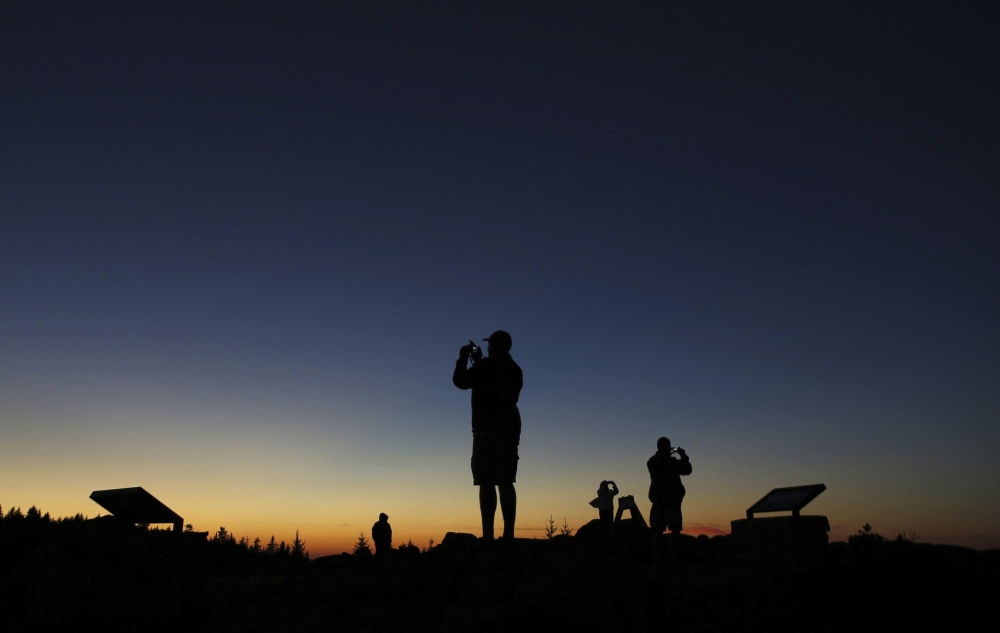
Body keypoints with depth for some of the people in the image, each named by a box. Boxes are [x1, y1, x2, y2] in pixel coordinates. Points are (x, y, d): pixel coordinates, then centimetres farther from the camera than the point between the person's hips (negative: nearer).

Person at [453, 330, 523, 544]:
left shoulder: (487, 366, -5)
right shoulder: (514, 369, 17)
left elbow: (460, 381, 2)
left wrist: (463, 358, 16)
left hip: (488, 430, -7)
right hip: (509, 430, 7)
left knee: (487, 483, -10)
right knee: (505, 482, 4)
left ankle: (488, 536, -16)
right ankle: (508, 534, -2)